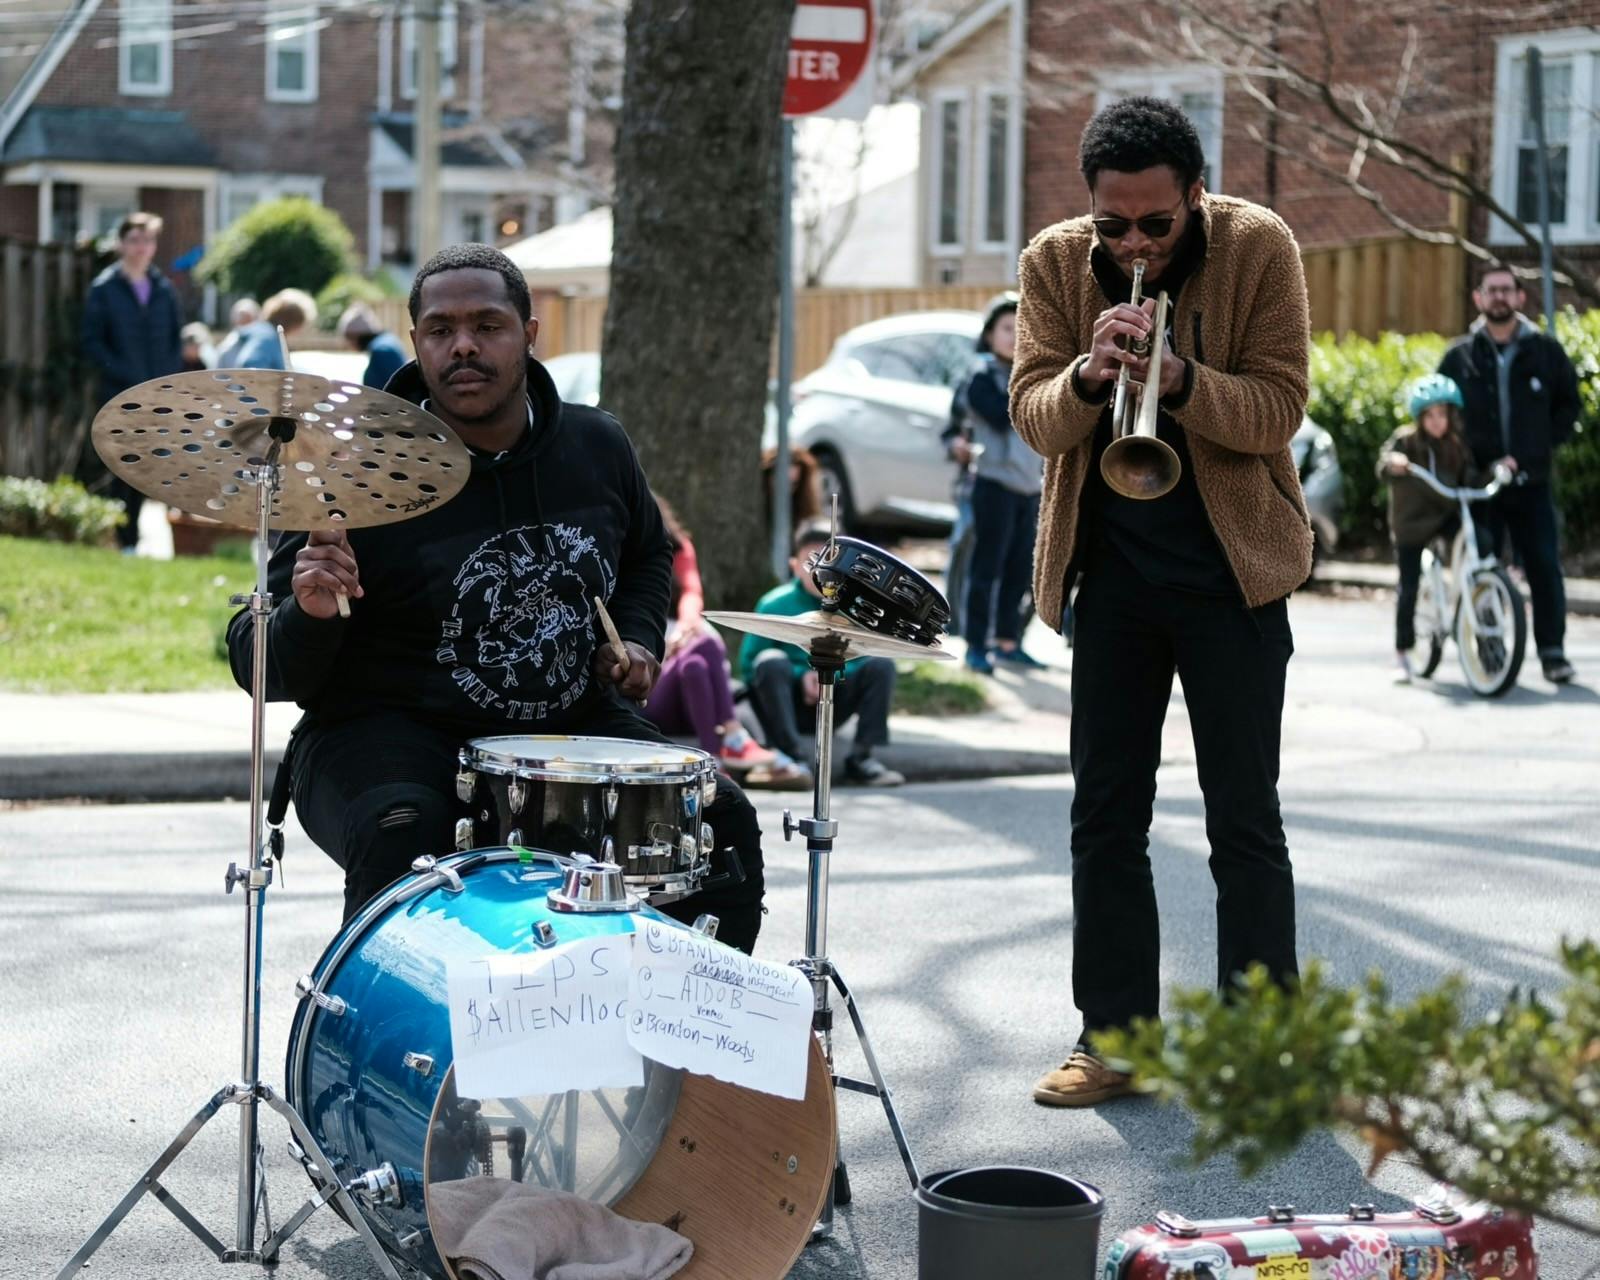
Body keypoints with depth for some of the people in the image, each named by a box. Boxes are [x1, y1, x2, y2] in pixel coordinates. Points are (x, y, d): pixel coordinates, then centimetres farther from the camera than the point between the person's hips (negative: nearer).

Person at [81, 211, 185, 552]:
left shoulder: (164, 289, 12)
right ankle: (125, 541, -2)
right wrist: (127, 375, -12)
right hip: (120, 395, -4)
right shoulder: (104, 288, 0)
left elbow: (177, 340, 16)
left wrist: (169, 375, 0)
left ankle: (131, 533, 16)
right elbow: (92, 342, -3)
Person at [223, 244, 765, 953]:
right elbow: (263, 670, -11)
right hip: (393, 731, -4)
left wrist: (636, 639, 5)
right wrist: (309, 614, -33)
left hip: (571, 725, 5)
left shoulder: (597, 447, 3)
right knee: (402, 837, -35)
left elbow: (647, 554, 25)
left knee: (722, 820, -12)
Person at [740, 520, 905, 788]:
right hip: (789, 702, -3)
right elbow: (748, 663, -8)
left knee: (882, 665, -18)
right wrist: (800, 676, -19)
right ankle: (788, 754, -32)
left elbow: (863, 659, 1)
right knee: (771, 663, -31)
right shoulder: (774, 605, -8)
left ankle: (861, 758, -20)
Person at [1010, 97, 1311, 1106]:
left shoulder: (1259, 248, -9)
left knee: (1244, 822, -1)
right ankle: (1114, 1037, 15)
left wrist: (1181, 379, -30)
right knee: (1106, 816, 6)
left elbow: (1278, 409, -12)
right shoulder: (1057, 262, -1)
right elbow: (1032, 415, -5)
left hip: (1231, 567, -3)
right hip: (1111, 566, 3)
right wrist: (1089, 374, -26)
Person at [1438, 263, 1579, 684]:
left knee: (1545, 567, -5)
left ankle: (1552, 652, 3)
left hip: (1532, 481, 0)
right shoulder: (1460, 356, 6)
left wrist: (1542, 444, 0)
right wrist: (1468, 457, -2)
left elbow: (1568, 404, 13)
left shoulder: (1545, 350, 5)